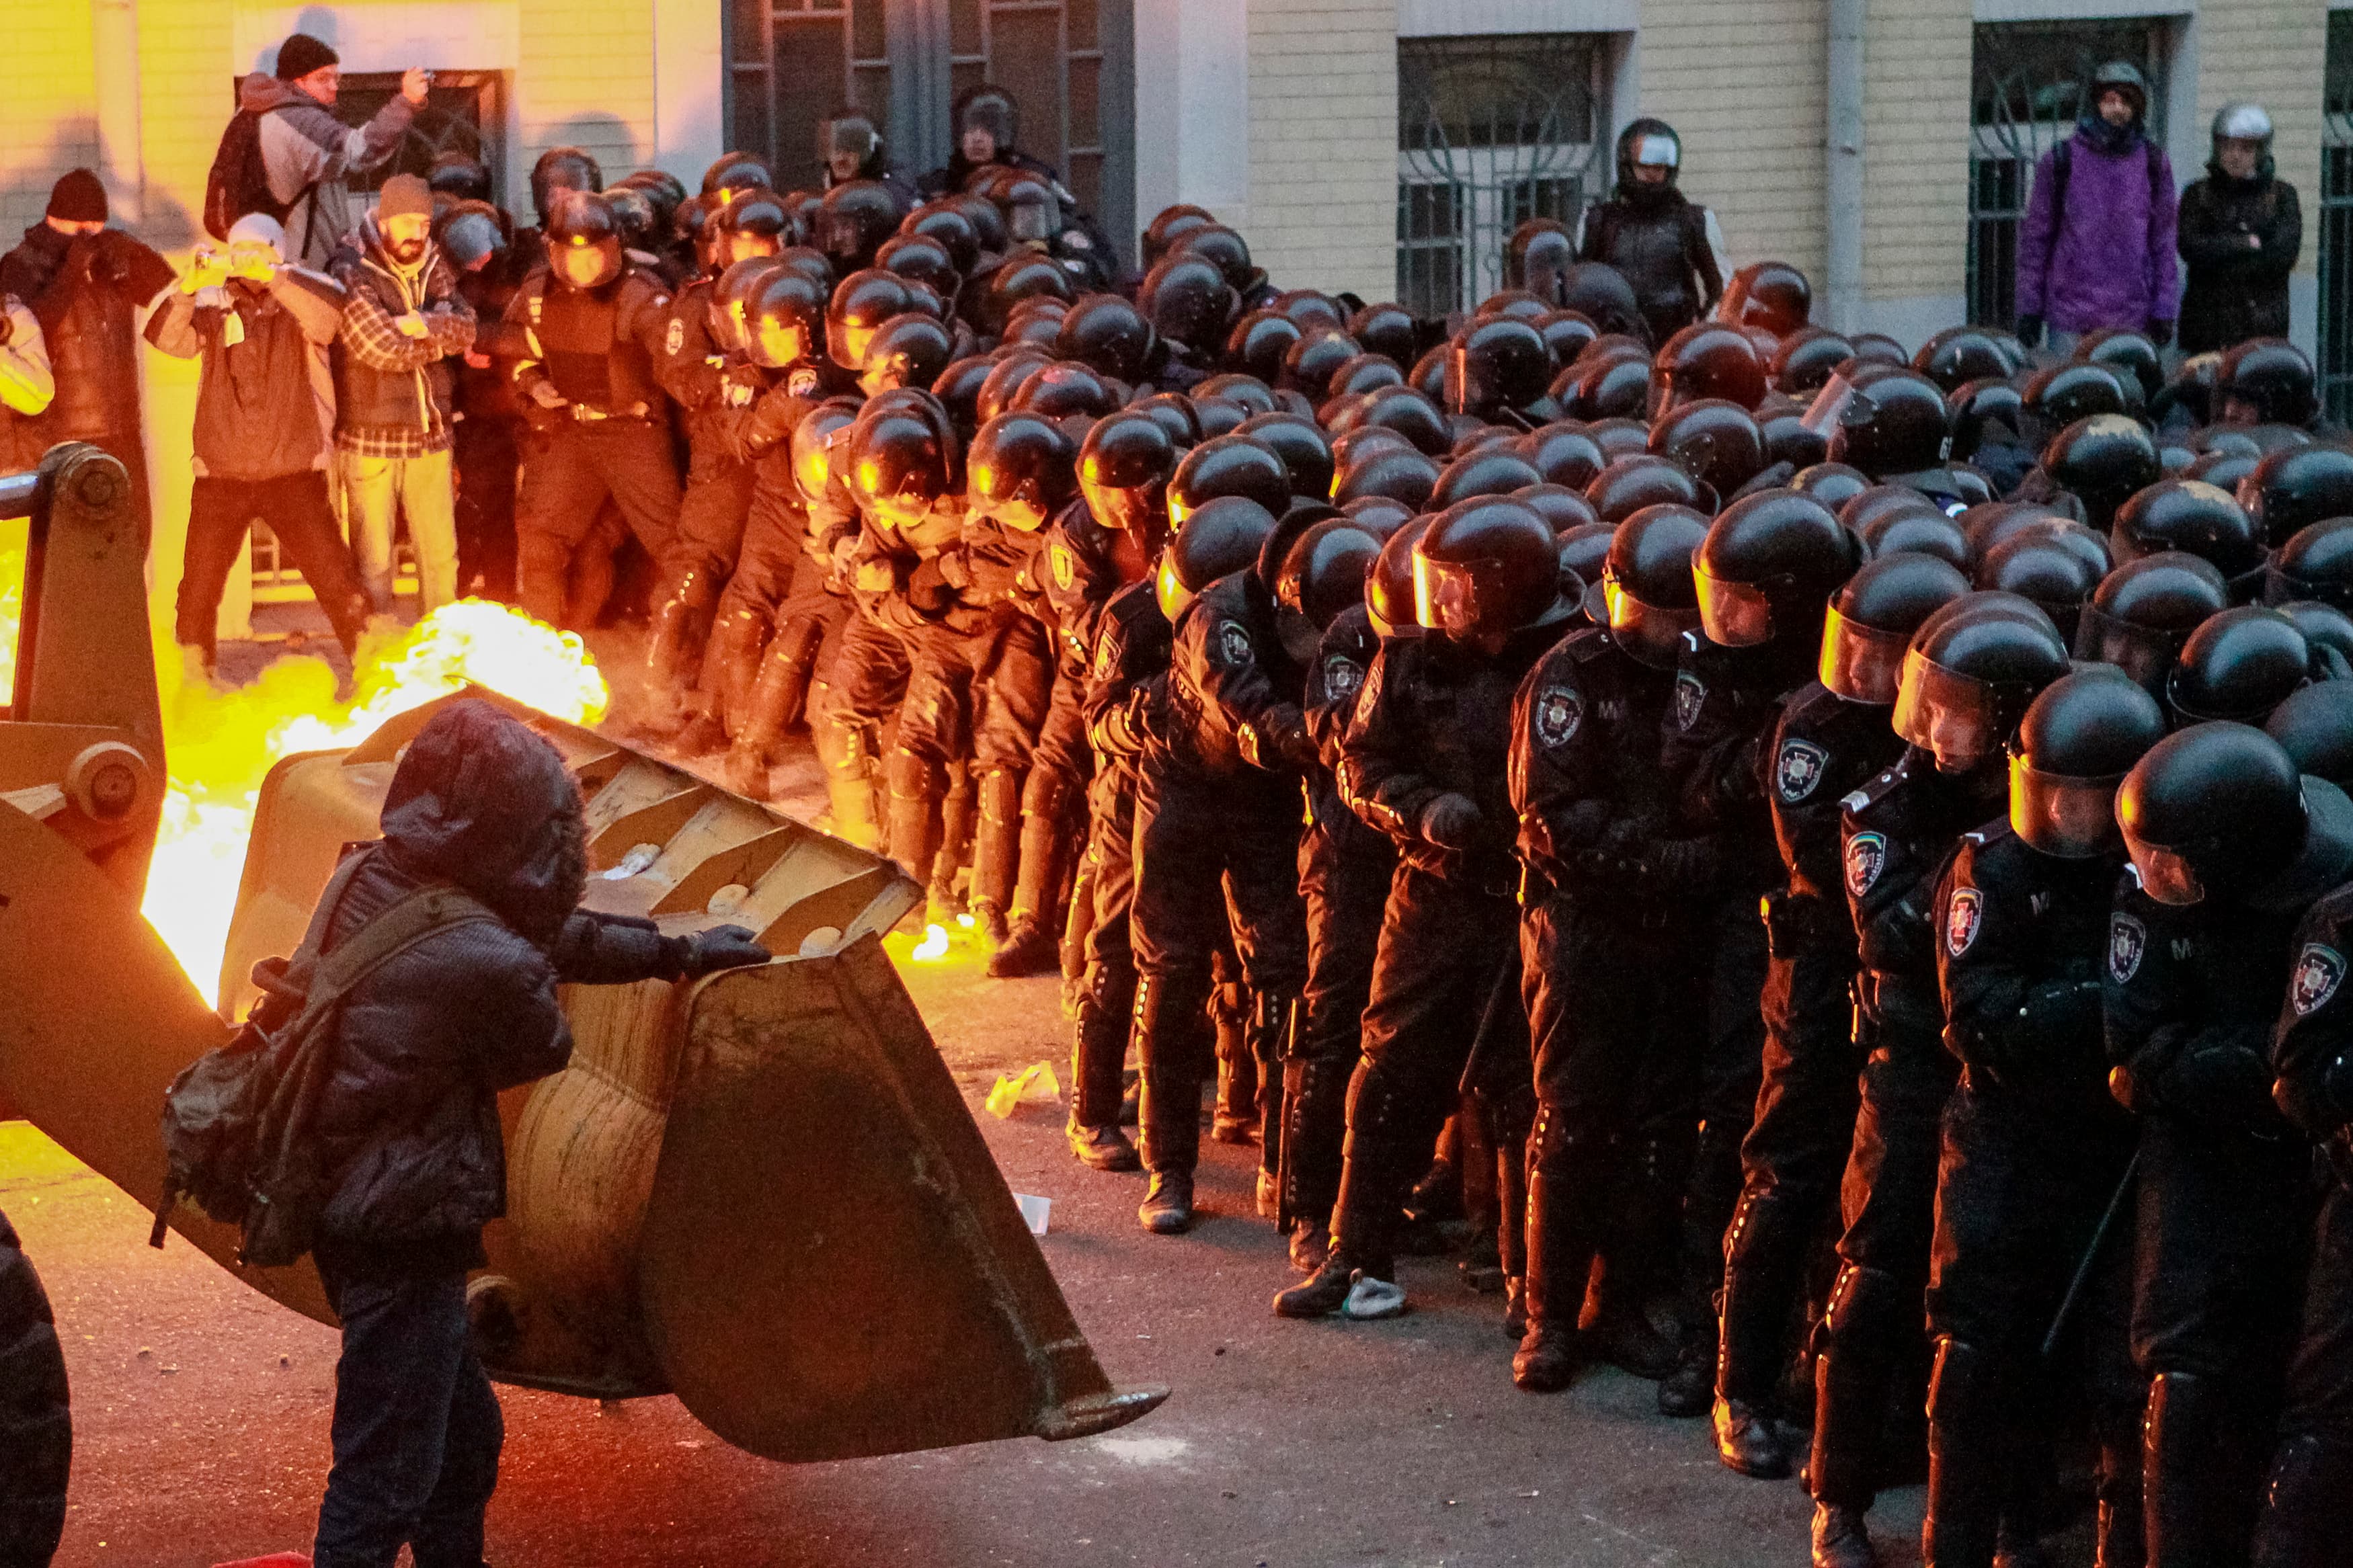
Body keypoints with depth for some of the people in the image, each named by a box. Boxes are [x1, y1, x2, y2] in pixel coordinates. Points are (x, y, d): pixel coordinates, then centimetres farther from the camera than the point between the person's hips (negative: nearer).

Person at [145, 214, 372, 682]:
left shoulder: (296, 303, 2)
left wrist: (272, 276, -33)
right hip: (220, 475, 2)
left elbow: (329, 310, -21)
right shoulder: (214, 309, 6)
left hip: (293, 473, -2)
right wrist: (191, 286, -29)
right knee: (199, 585, 5)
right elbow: (165, 337, -11)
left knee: (335, 579, -2)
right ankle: (195, 673, 22)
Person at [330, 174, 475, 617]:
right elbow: (384, 348, -19)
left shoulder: (433, 268, 8)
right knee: (375, 561, 1)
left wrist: (425, 324, -22)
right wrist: (439, 342, -5)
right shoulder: (352, 274, -11)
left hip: (430, 435, 5)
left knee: (442, 555, 9)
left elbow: (466, 328, -5)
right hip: (370, 440, -5)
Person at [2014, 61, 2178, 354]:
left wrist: (2163, 310, 3)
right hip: (2069, 319, -1)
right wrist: (2029, 309, 1)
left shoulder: (2154, 164, 8)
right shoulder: (2061, 161, 3)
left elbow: (2163, 241, 9)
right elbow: (2035, 236, 5)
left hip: (2132, 319, 1)